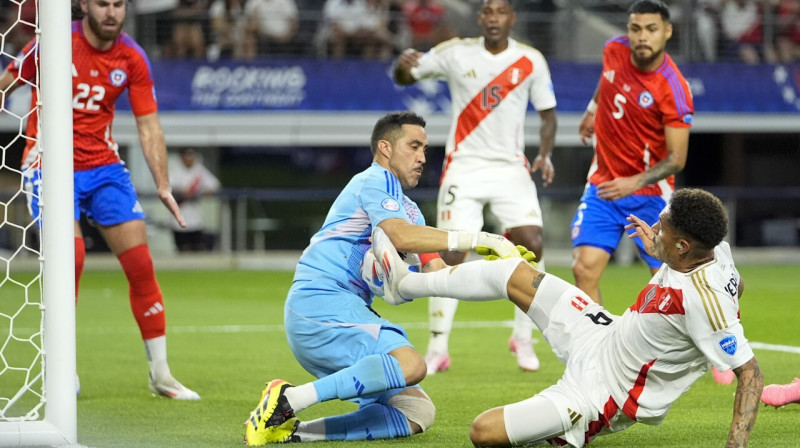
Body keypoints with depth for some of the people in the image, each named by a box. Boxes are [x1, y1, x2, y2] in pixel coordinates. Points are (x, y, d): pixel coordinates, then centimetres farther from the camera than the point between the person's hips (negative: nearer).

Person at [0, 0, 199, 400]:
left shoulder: (132, 59, -2)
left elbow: (149, 127, 1)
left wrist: (163, 187, -5)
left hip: (103, 167, 3)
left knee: (140, 262, -4)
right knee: (70, 255, -21)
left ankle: (160, 373, 6)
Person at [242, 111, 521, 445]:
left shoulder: (408, 209, 27)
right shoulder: (376, 180, -2)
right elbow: (401, 236, -21)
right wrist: (477, 239, -22)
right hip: (320, 301, -10)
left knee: (417, 413, -2)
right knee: (409, 364, -32)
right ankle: (288, 400, -31)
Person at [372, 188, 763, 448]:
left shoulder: (704, 301, -37)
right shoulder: (714, 249, -12)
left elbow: (751, 373, -34)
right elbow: (736, 284, 12)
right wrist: (661, 253, 11)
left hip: (601, 397, -9)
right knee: (514, 273, 17)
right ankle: (405, 283, 39)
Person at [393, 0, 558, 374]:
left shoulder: (531, 61, -1)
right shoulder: (455, 53, -3)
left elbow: (548, 114, 8)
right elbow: (404, 78, 5)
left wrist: (545, 154, -10)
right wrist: (403, 65, -19)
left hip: (510, 168, 1)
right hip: (463, 168, -1)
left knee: (532, 245, -14)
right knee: (450, 255, -9)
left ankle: (523, 337, 6)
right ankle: (438, 349, 1)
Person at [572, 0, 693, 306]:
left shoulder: (674, 89, -20)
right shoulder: (614, 51, -5)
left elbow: (676, 158, -19)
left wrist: (635, 182, -32)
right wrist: (592, 109, 32)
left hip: (649, 194, -4)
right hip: (602, 187, 4)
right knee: (585, 269, -10)